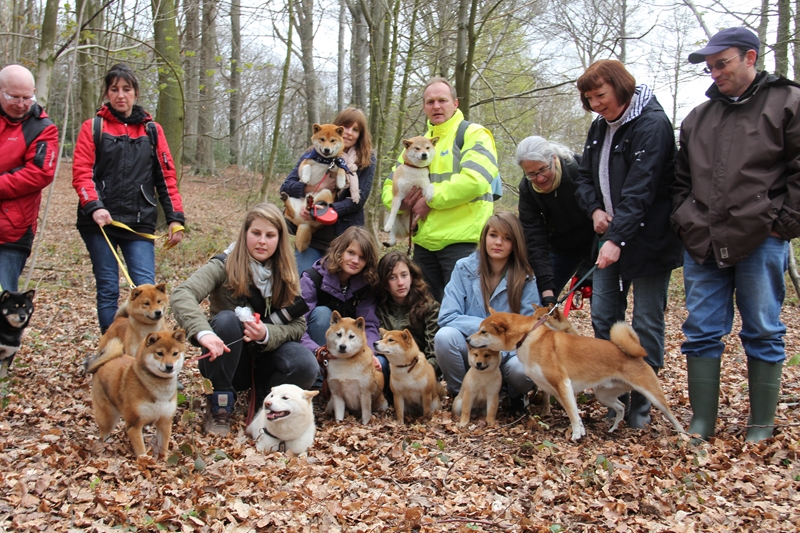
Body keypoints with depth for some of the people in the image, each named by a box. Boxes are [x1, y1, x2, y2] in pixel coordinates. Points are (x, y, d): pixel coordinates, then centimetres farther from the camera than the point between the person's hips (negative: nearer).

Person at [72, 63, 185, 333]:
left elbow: (166, 176, 9)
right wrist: (94, 207, -19)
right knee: (108, 290, 2)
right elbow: (82, 172, -3)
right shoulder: (93, 127, 6)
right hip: (100, 222, -1)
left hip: (139, 223, 1)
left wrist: (175, 217, 1)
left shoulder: (152, 130, 11)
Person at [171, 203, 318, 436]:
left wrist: (266, 334, -30)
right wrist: (203, 333, -49)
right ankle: (219, 407, -18)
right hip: (226, 360, -2)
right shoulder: (225, 266, -13)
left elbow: (298, 325, -9)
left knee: (306, 366, -29)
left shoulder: (285, 275, -2)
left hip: (264, 358, 2)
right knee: (226, 319, -33)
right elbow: (181, 295, -30)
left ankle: (266, 401, 3)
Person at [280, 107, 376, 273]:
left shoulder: (366, 160, 3)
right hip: (311, 235, 1)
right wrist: (317, 187, -15)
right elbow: (286, 187, 2)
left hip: (345, 238, -1)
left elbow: (358, 199, -6)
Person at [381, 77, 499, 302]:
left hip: (461, 241, -7)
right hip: (424, 242, 7)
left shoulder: (473, 134, -3)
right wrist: (402, 201, -5)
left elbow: (474, 180, -20)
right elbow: (389, 188, 20)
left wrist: (430, 199, -13)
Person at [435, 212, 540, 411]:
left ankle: (515, 395, 5)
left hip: (508, 351, 0)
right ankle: (460, 394, -4)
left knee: (524, 369, -35)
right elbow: (447, 317, -9)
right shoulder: (464, 268, -3)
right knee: (445, 335, -32)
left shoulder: (525, 279, -4)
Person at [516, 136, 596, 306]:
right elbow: (535, 241, -20)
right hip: (561, 247, 3)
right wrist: (547, 289, -30)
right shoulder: (527, 189, -17)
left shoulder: (580, 169, -28)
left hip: (595, 246, -3)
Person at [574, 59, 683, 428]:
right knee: (603, 318, 7)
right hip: (610, 237, 8)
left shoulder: (651, 124, -15)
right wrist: (595, 209, -5)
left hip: (648, 240, -8)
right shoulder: (600, 127, 10)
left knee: (647, 323, 1)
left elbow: (640, 188, -25)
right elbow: (585, 176, 16)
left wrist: (617, 238, -33)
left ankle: (641, 402, 12)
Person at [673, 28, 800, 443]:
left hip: (760, 243, -5)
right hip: (703, 245, 5)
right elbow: (680, 179, 22)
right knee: (702, 334, 5)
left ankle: (761, 428, 14)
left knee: (763, 334, 4)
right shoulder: (698, 117, 17)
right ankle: (701, 424, 13)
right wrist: (685, 220, 9)